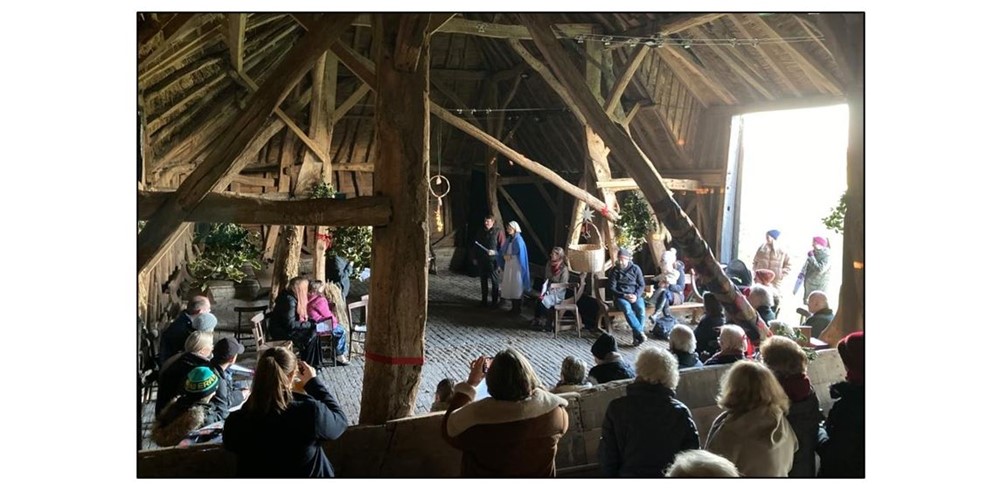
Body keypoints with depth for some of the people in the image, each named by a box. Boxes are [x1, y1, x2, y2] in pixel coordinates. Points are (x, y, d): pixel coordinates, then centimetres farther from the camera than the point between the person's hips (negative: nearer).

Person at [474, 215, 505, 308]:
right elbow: (476, 245, 15)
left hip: (493, 260, -5)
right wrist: (476, 258, 14)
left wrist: (494, 252, -20)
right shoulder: (480, 232, 8)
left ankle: (495, 300, 11)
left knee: (495, 281, 2)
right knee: (483, 280, 12)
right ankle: (484, 300, 22)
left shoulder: (498, 232, -7)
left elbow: (502, 247, -7)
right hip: (482, 260, 5)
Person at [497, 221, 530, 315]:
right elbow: (503, 251, 9)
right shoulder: (509, 239, 12)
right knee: (509, 286, 9)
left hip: (516, 266, -8)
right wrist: (505, 256, -11)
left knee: (516, 287, -3)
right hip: (508, 265, 8)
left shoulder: (518, 240, -12)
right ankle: (513, 308, 18)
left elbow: (519, 254, -19)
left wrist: (509, 256, -9)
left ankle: (517, 309, 5)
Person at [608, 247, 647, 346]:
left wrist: (636, 295, -12)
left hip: (635, 295, 1)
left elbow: (642, 285, 7)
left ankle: (636, 336, -26)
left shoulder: (636, 269, 6)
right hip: (620, 296, -1)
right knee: (627, 308, -35)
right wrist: (624, 295, -13)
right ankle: (640, 333, -35)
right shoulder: (614, 271, 3)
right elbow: (611, 288, 0)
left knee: (641, 309, -32)